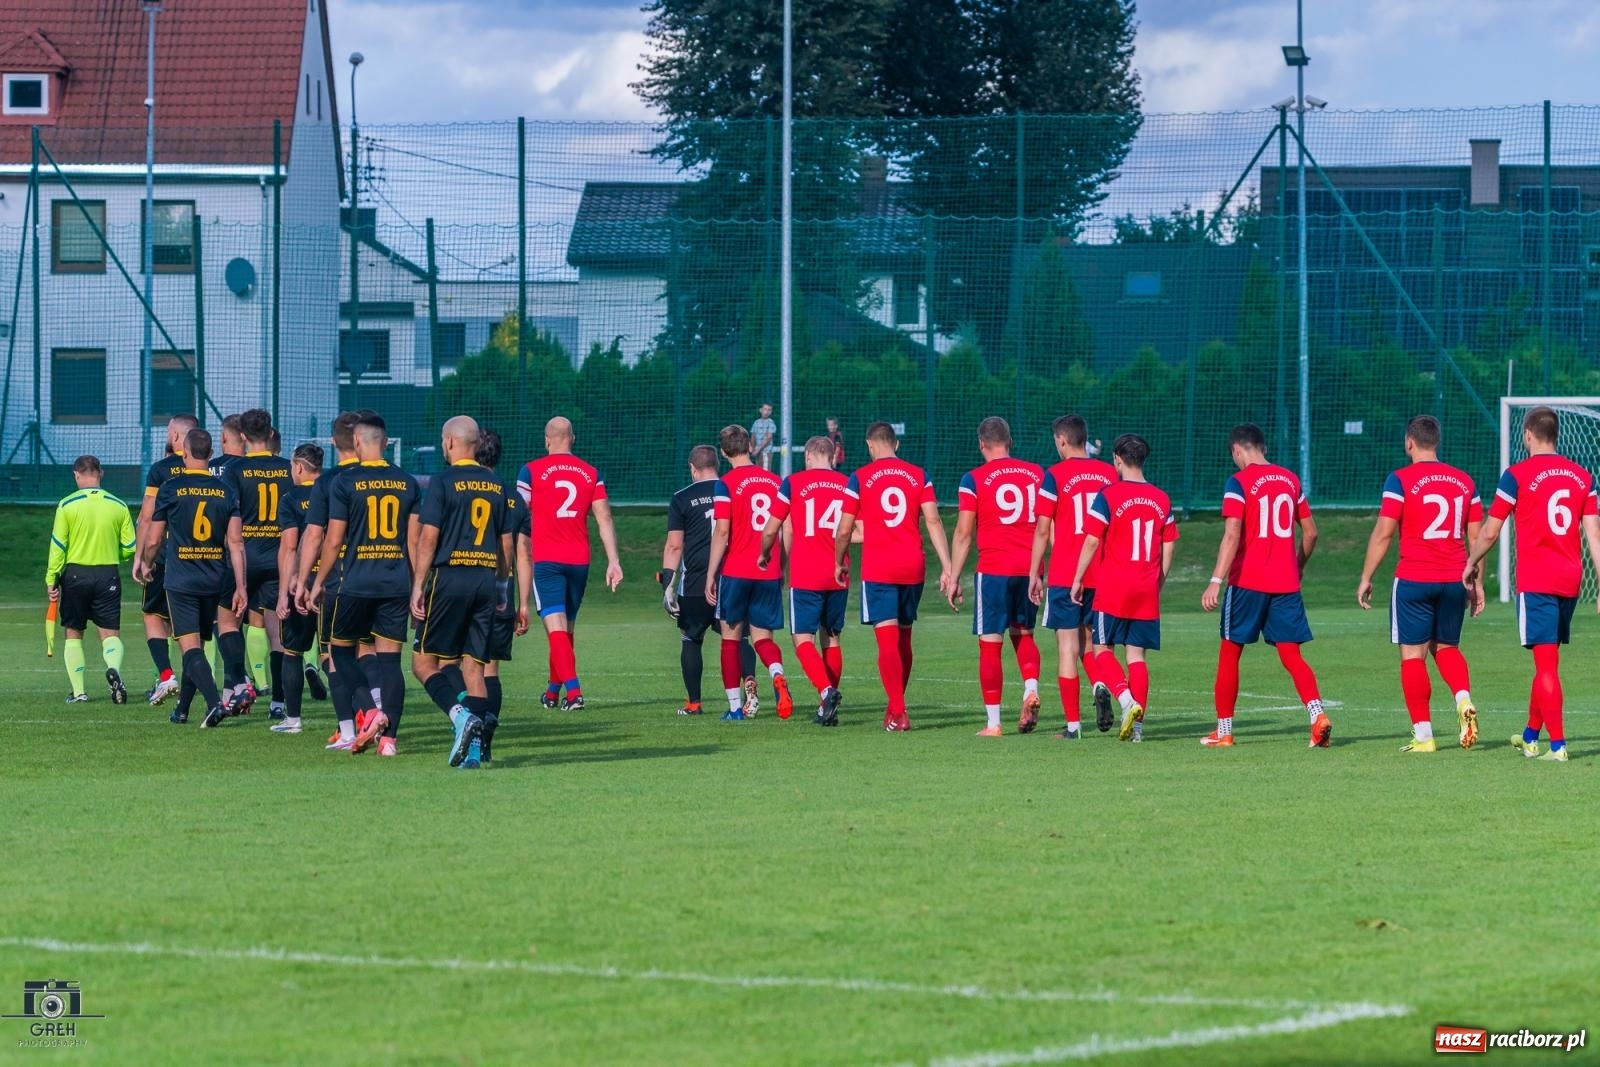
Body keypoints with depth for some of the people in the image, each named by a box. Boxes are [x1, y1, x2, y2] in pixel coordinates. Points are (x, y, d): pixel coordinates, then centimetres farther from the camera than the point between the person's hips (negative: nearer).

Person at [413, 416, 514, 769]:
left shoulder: (443, 482, -5)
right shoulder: (497, 485, 12)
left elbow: (428, 537, -9)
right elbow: (506, 544, 15)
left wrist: (418, 586, -7)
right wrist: (501, 587, 23)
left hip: (450, 578, -5)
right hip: (486, 580, 5)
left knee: (424, 661, 1)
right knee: (473, 666, 6)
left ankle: (461, 715, -21)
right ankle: (474, 749, -3)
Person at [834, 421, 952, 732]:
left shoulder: (859, 479, -1)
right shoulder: (918, 476, 6)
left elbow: (844, 530, 1)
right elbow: (933, 522, -1)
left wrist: (839, 564, 17)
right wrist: (947, 567, -1)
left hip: (877, 569, -3)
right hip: (913, 567, 3)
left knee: (888, 641, -6)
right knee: (904, 638, 16)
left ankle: (897, 714, -16)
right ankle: (896, 705, 27)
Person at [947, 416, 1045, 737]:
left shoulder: (974, 480, -3)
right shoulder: (1037, 474, 7)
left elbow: (964, 533, -5)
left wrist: (954, 578, 1)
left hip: (993, 569, -4)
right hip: (1030, 568, 4)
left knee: (990, 644, 2)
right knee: (1023, 634, 21)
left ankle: (993, 722, 1)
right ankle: (1031, 689, -5)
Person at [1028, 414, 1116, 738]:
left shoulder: (1055, 476, -6)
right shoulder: (1110, 474, 5)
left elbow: (1043, 531, -6)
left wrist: (1034, 575, 2)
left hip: (1064, 575, -4)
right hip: (1103, 575, 4)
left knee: (1067, 646, 1)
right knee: (1088, 640, 18)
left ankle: (1073, 724, 0)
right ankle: (1100, 687, -11)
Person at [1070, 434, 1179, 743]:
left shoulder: (1109, 496, -8)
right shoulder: (1161, 500, 7)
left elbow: (1092, 542, -10)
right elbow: (1169, 548, 11)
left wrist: (1078, 580, 0)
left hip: (1113, 590, -4)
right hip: (1146, 591, 4)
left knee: (1102, 649, 5)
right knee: (1137, 655, 6)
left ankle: (1127, 701, -17)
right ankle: (1137, 723, 1)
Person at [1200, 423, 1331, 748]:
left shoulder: (1239, 482, -7)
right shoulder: (1290, 480, 10)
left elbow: (1232, 535, -17)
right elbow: (1310, 532, 15)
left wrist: (1216, 581, -21)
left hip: (1248, 582, -4)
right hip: (1286, 583, 4)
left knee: (1229, 653, 9)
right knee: (1291, 655, 3)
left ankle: (1223, 730, 14)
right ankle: (1317, 715, -19)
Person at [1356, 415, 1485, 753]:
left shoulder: (1401, 480, -6)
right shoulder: (1464, 481, 8)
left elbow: (1383, 532, -8)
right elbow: (1476, 537, 10)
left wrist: (1366, 578, -1)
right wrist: (1477, 583, 17)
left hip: (1414, 580, -4)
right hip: (1454, 580, 4)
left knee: (1413, 654, 3)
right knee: (1446, 647, 19)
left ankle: (1423, 734, 0)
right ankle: (1464, 699, -8)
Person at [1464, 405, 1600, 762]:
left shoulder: (1517, 475, -5)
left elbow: (1490, 532, -1)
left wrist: (1471, 565, 16)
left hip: (1535, 582, -5)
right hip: (1570, 581, 5)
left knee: (1546, 662, -6)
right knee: (1546, 661, 17)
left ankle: (1558, 744, -11)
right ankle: (1530, 736, 29)